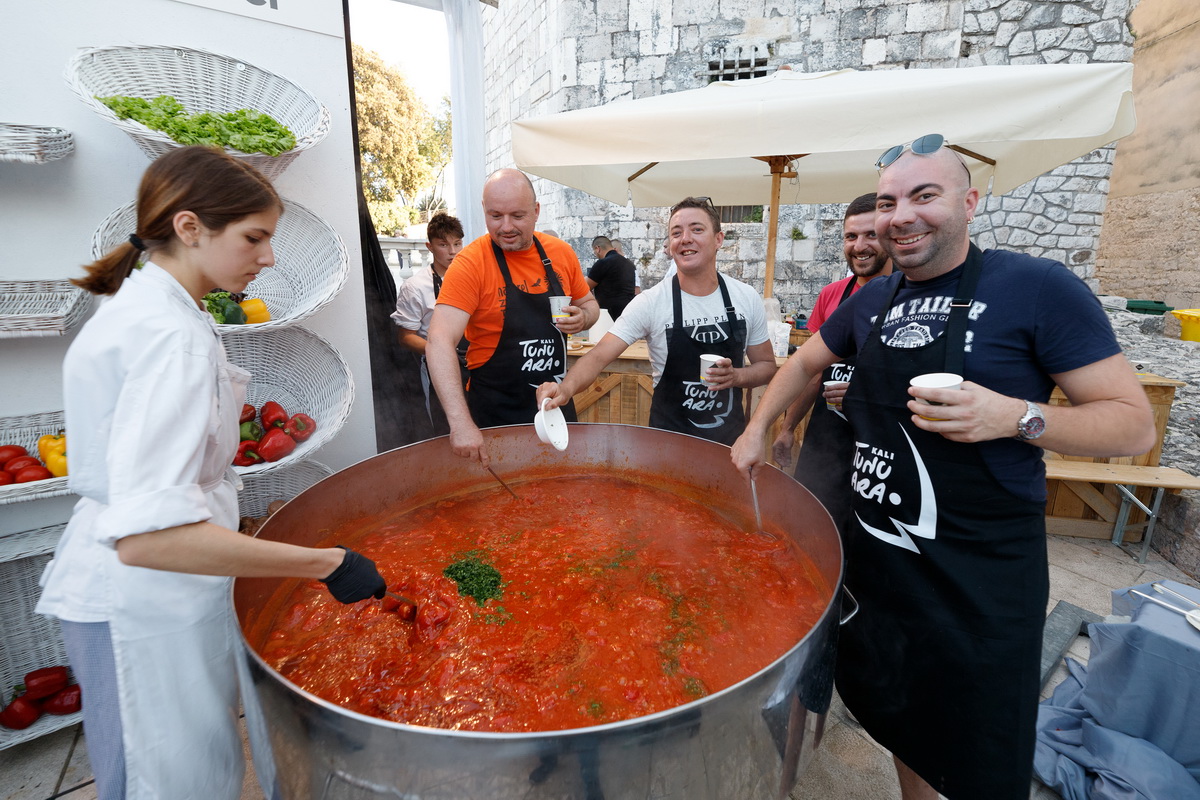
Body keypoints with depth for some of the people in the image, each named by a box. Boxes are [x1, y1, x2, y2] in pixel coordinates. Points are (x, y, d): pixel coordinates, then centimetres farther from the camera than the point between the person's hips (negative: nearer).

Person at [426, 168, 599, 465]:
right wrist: (461, 423, -37)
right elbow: (439, 343, -25)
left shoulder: (561, 253, -1)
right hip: (496, 413, -4)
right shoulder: (471, 263, -16)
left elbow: (588, 303, 15)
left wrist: (583, 317, -10)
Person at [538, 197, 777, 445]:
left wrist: (736, 376, -18)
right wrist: (567, 388, -42)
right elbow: (599, 356, -23)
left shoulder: (747, 298, -6)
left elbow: (766, 365, 4)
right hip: (669, 436, -3)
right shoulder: (650, 303, -15)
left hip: (731, 434, 3)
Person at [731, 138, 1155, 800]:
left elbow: (1134, 424, -11)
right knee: (898, 713, 25)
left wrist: (1015, 417, -28)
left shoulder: (1037, 287, -12)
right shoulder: (870, 301, 4)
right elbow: (804, 363, 18)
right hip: (875, 548, 5)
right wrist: (756, 431, 9)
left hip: (981, 571, -4)